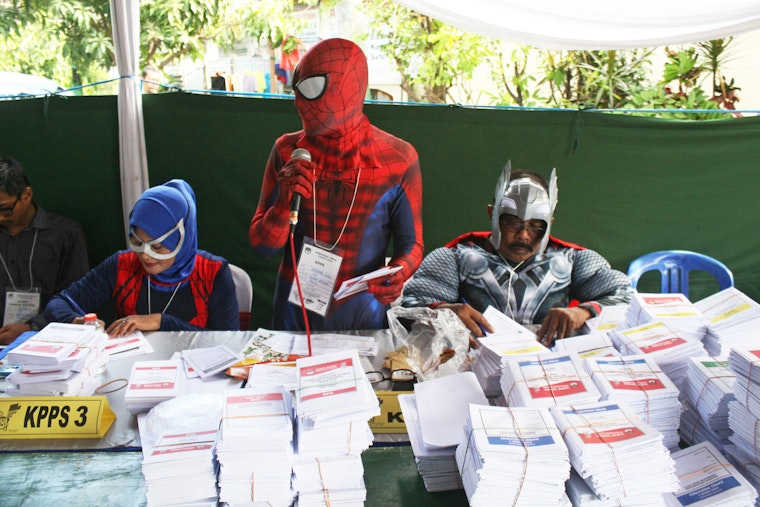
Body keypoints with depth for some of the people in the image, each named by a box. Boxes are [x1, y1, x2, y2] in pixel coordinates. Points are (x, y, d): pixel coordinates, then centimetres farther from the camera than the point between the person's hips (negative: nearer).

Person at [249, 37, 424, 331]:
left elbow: (411, 243, -2)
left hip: (361, 315, -1)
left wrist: (399, 273, -23)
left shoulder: (398, 159, -10)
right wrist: (285, 203, -22)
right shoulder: (288, 151, -5)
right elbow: (263, 245, -4)